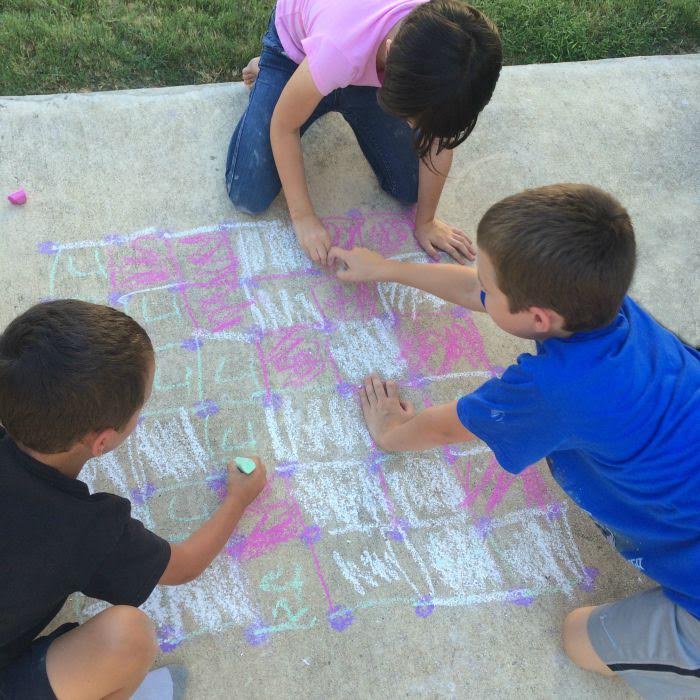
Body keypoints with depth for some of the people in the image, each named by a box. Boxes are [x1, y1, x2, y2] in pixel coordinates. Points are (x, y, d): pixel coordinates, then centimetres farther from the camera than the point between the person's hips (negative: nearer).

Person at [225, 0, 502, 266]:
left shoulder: (442, 58, -34)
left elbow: (439, 142, -17)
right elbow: (283, 127, -26)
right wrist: (302, 216, -20)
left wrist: (426, 222, -8)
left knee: (409, 189, -2)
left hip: (369, 68, 3)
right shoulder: (340, 50, -45)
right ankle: (263, 74, 15)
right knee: (249, 197, -12)